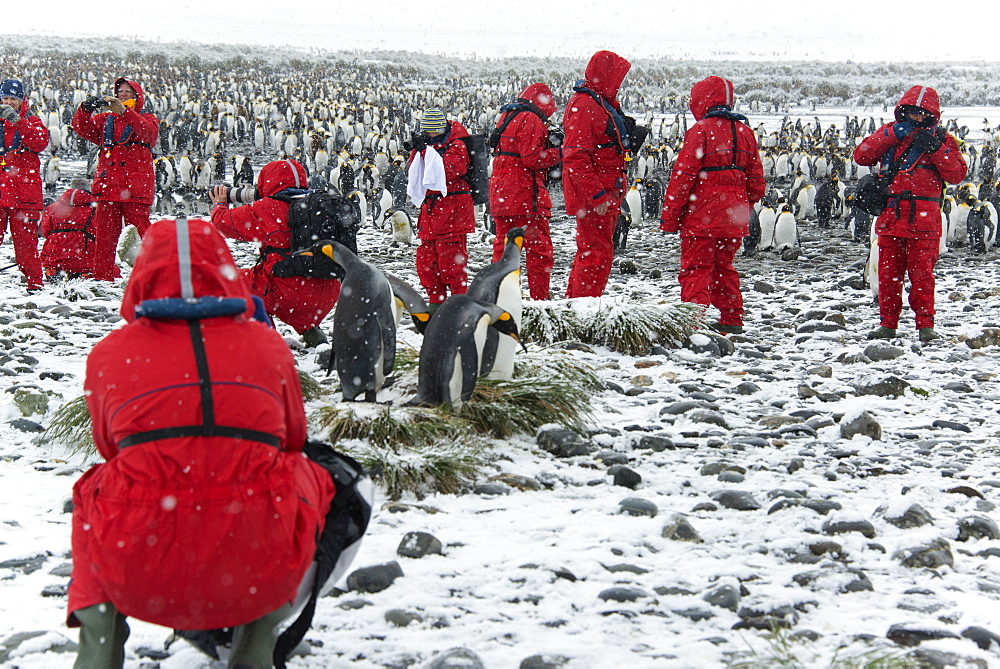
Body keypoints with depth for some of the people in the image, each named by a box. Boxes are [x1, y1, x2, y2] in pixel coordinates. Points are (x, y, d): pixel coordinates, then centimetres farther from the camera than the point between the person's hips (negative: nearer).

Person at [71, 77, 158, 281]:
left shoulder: (147, 119, 8)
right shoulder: (105, 119, 19)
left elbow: (148, 132, -15)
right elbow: (82, 128, 6)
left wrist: (124, 111, -28)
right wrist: (85, 109, -14)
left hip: (135, 188, -4)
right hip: (108, 186, 4)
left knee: (138, 234, -6)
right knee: (104, 233, 3)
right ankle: (102, 276, 7)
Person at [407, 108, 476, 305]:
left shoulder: (456, 146, -4)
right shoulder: (428, 146, 18)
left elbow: (449, 171, -20)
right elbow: (412, 172, 13)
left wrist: (426, 150, -19)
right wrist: (416, 150, -3)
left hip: (451, 211, -8)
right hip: (430, 208, 8)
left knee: (450, 258, -8)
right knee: (425, 257, 8)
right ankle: (436, 301, 17)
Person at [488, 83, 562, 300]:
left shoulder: (506, 117, 18)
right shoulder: (530, 120, -10)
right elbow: (532, 159, -17)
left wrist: (547, 141, 13)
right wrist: (558, 152, -5)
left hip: (500, 195, 9)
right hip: (525, 196, -9)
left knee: (503, 245, 13)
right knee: (539, 248, -4)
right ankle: (540, 297, -6)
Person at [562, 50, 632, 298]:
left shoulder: (604, 104, 18)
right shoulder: (583, 105, -15)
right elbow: (575, 157, -22)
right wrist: (597, 195, -25)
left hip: (605, 196, 11)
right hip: (594, 200, -11)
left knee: (589, 254, 17)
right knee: (597, 255, -10)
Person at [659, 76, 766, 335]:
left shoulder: (701, 130, -10)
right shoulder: (745, 131, 11)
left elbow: (683, 176, -12)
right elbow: (756, 179, 15)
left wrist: (669, 216, -8)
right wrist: (745, 208, 26)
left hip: (702, 215, -6)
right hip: (733, 216, 7)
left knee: (695, 268, -3)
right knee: (724, 267, 18)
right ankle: (731, 320, 19)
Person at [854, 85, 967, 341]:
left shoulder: (942, 139, 9)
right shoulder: (889, 133, 13)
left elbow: (957, 174, -2)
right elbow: (861, 156, -2)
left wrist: (935, 149, -12)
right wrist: (893, 134, -8)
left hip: (924, 220, -2)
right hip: (890, 216, 2)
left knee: (922, 274, -2)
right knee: (888, 274, 4)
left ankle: (925, 325, 5)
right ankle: (887, 324, 12)